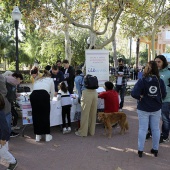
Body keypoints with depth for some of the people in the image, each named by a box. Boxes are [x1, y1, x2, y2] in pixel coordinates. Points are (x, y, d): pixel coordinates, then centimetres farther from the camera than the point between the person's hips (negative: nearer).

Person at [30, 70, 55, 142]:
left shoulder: (37, 80, 35)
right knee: (45, 115, 10)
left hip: (33, 95, 3)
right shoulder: (50, 79, 27)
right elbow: (52, 93, 27)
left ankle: (37, 136, 20)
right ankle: (47, 135, 17)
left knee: (36, 116, 15)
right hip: (44, 95, -3)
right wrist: (48, 98, 48)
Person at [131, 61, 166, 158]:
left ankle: (140, 150, 13)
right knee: (156, 129, 13)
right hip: (156, 109, 3)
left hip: (143, 109, -3)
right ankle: (155, 149, 25)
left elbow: (134, 93, -25)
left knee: (143, 129, 6)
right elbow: (164, 95, 1)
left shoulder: (142, 81, -17)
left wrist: (141, 97, -7)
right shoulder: (160, 81, -5)